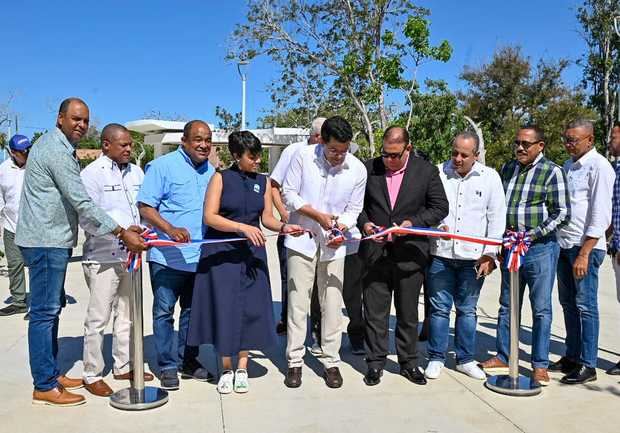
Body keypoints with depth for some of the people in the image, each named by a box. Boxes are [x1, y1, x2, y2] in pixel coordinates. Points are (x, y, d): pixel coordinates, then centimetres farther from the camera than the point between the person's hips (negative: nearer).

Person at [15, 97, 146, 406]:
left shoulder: (59, 147, 16)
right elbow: (82, 203, -22)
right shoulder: (56, 150, -16)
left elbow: (71, 200, 19)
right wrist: (122, 234, -21)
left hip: (53, 240, 10)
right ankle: (44, 387, 4)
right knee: (44, 312, -4)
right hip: (46, 241, -10)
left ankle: (51, 373, 26)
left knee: (52, 309, 15)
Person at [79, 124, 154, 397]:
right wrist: (122, 231, -22)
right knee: (98, 318, 2)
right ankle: (92, 375, 16)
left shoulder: (136, 172, 9)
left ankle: (123, 366, 30)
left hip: (129, 256, 6)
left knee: (126, 315, 16)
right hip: (102, 258, -6)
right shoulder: (92, 173, -8)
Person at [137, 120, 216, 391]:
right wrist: (171, 230, -25)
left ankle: (188, 361, 28)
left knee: (192, 310, 15)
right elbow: (145, 206, -11)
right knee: (164, 312, 3)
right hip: (168, 256, -5)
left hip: (200, 256, 6)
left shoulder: (211, 172, 12)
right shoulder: (163, 166, -6)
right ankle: (167, 366, 15)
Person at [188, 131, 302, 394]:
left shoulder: (263, 181, 7)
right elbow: (209, 217, -12)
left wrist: (282, 227, -13)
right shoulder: (221, 178, -4)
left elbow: (266, 217, 7)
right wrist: (242, 227, -22)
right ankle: (226, 369, 15)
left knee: (250, 308, 4)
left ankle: (242, 368, 18)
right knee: (224, 308, 0)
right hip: (221, 253, -3)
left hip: (251, 254, 4)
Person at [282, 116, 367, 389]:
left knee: (332, 304, 6)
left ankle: (331, 361, 19)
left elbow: (353, 209, 2)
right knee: (298, 302, 3)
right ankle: (295, 362, 14)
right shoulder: (304, 157, -11)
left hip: (333, 244, 1)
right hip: (302, 238, -1)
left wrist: (340, 229, -17)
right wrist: (317, 215, -16)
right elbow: (289, 193, -6)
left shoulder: (357, 169, -7)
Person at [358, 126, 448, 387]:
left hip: (409, 254, 0)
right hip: (375, 253, 1)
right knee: (375, 312, 7)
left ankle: (409, 362, 27)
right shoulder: (369, 168, 2)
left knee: (408, 313, 12)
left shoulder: (426, 171, -1)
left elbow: (440, 207, 1)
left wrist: (412, 223, -13)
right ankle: (375, 363, 21)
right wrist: (364, 223, -10)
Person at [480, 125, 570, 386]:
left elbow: (562, 213, -7)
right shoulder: (507, 169, 10)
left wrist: (534, 234, -16)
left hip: (540, 249, -5)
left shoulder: (552, 172, -5)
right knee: (507, 306, 13)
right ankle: (503, 357, 25)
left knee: (541, 309, 4)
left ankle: (540, 364, 15)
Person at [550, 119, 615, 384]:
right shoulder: (569, 165, 14)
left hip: (585, 246, -8)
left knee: (585, 306, -2)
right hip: (563, 244, 8)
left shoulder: (599, 167, -10)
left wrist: (584, 253, -19)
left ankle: (588, 365, 8)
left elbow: (601, 216, -15)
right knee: (568, 303, 14)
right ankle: (572, 357, 26)